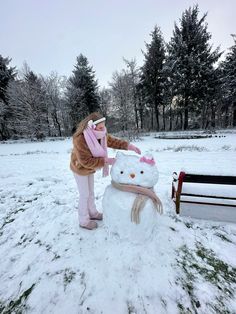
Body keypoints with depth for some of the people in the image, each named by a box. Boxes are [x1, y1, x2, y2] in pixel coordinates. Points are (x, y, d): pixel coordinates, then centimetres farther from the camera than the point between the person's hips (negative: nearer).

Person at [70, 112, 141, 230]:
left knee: (90, 192, 20)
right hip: (80, 169, -7)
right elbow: (86, 161, -34)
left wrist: (128, 146, -17)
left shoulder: (100, 134, -13)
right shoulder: (80, 139, -35)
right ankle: (84, 221, 27)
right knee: (84, 195, 5)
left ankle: (92, 213, 42)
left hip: (90, 168, 7)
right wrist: (105, 161, -36)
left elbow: (112, 141, -4)